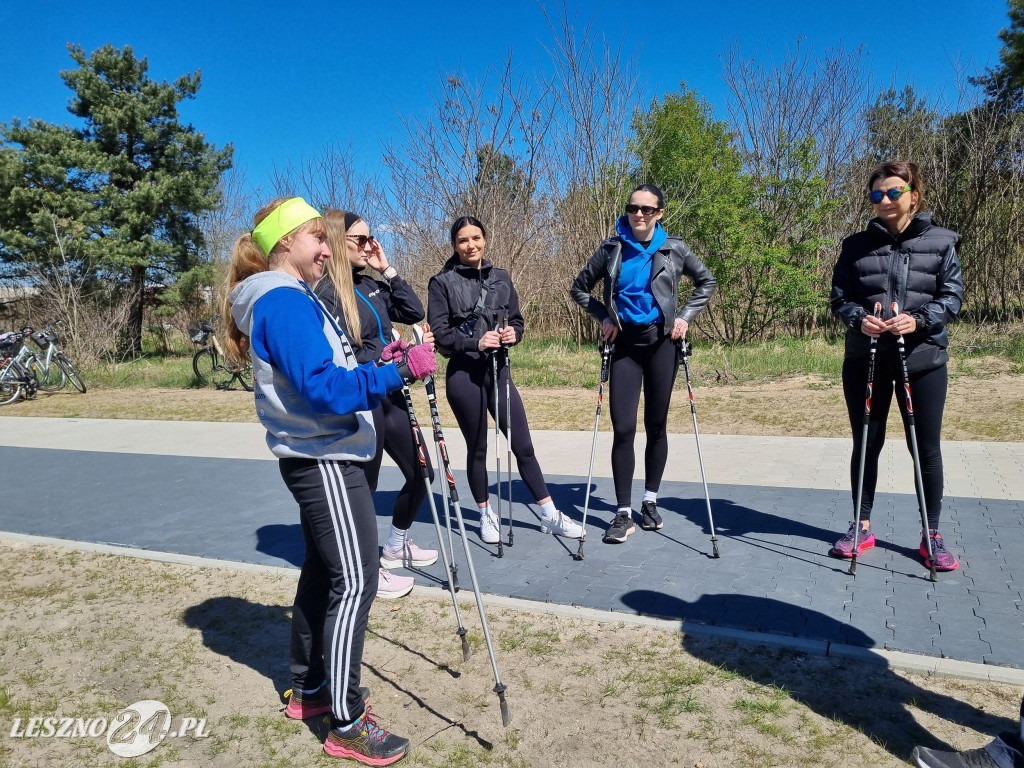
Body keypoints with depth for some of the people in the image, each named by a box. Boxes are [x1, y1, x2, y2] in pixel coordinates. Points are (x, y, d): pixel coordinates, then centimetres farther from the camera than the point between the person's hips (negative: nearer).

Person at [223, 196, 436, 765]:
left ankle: (309, 689, 31)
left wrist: (375, 368, 9)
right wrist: (398, 373, -33)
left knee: (324, 571, 17)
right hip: (326, 461, -11)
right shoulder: (284, 301, -17)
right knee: (354, 582, -7)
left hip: (319, 458, 11)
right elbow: (323, 387, -28)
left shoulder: (289, 299, 16)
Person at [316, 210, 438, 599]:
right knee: (364, 487, 6)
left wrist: (388, 269, 3)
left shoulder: (370, 284, 8)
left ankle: (396, 546, 39)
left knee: (420, 472, 16)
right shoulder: (325, 293, -16)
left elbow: (414, 312, 9)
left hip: (389, 396, 9)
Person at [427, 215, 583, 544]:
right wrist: (476, 342, -22)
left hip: (498, 371, 3)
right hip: (463, 375, -3)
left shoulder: (501, 278, 10)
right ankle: (487, 515, 26)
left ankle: (550, 515, 15)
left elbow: (517, 320, 14)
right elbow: (439, 333, -9)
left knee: (523, 446, 5)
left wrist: (513, 333, -9)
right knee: (477, 448, 9)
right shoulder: (442, 282, -3)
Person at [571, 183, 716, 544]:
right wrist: (603, 316, -3)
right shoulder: (612, 249, 0)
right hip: (625, 344, 0)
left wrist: (685, 316, 0)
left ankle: (650, 502, 25)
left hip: (661, 344, 0)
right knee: (623, 429, -6)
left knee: (656, 426, 8)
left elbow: (706, 282, 13)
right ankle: (623, 513, 3)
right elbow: (580, 288, 10)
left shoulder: (674, 249, 0)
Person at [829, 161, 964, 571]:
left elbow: (952, 295, -1)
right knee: (866, 444, 9)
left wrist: (919, 320, -19)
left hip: (923, 358, -1)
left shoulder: (940, 242, 3)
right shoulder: (856, 245, 6)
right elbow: (839, 298, 4)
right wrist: (859, 319, -17)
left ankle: (932, 535, 18)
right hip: (865, 359, 1)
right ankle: (862, 527, 23)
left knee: (926, 447, 4)